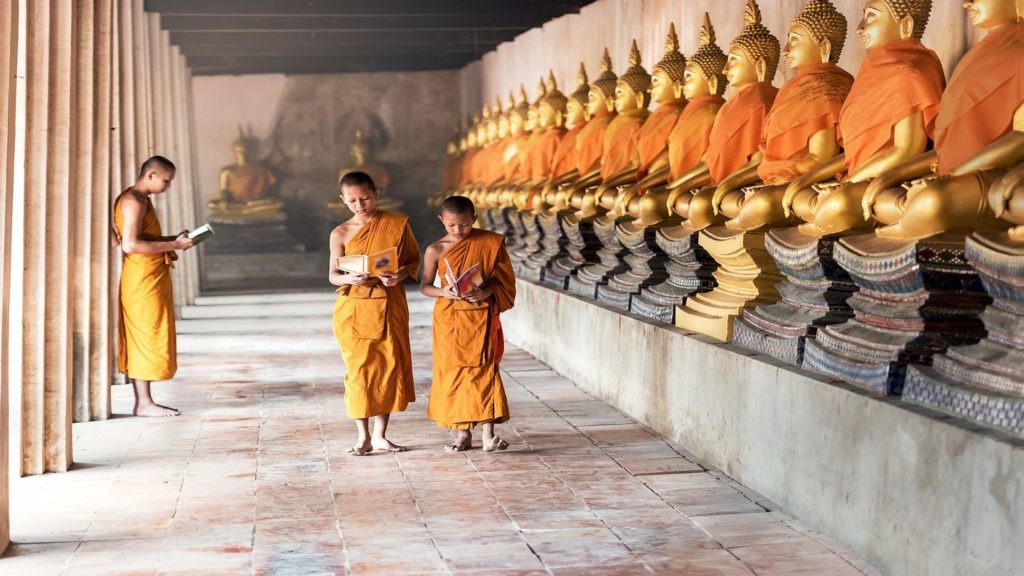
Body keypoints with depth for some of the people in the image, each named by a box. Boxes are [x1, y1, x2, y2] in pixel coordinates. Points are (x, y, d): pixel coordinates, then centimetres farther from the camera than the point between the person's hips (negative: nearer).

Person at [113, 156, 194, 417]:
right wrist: (173, 245, -20)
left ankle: (143, 401, 14)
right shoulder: (133, 202, -15)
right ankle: (144, 403, -3)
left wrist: (172, 239, 10)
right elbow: (130, 245, -24)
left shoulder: (142, 200, 18)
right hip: (143, 280, -10)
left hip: (151, 279, 10)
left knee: (142, 340, 10)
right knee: (147, 337, -7)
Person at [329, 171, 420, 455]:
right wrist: (349, 278, -22)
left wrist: (400, 275, -14)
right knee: (358, 369, 0)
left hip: (390, 307, 1)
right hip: (353, 309, 0)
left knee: (389, 366, 3)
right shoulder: (341, 233, 1)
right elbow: (333, 275, 1)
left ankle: (380, 436, 15)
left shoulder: (397, 224, 0)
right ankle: (364, 437, 10)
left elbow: (414, 259, 7)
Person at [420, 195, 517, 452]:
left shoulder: (489, 243, -1)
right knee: (453, 372, 5)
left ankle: (488, 433, -7)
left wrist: (486, 291, -18)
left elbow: (503, 278, 2)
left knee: (484, 370, -6)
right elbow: (425, 285, 5)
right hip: (449, 318, 1)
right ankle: (463, 433, 15)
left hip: (481, 316, -1)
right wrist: (443, 292, -16)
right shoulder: (436, 250, 1)